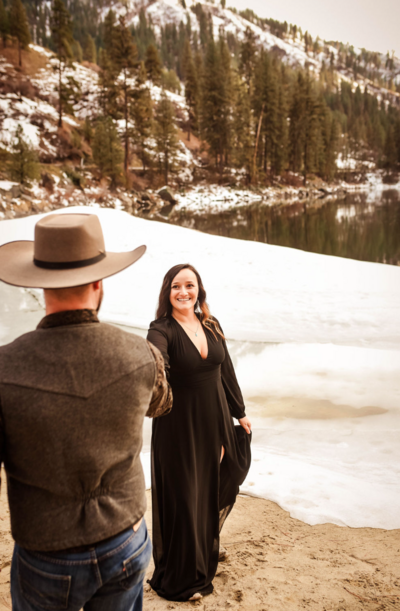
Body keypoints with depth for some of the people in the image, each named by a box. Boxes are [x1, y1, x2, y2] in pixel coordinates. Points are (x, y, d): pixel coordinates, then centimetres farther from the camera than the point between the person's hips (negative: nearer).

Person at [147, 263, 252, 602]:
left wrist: (239, 412, 15)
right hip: (179, 425, -5)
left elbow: (226, 371, 10)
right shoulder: (162, 330, -15)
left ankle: (207, 552, 47)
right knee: (182, 496, 5)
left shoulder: (211, 325, 2)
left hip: (214, 421, 5)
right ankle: (181, 578, 25)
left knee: (212, 489, 20)